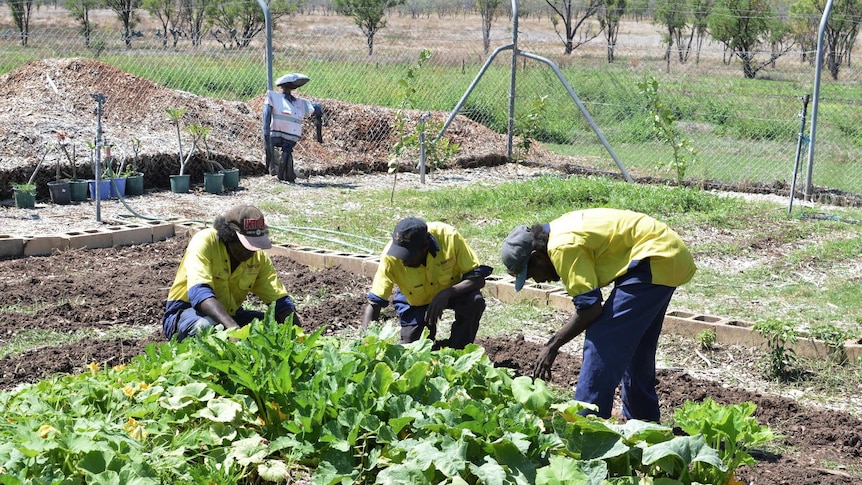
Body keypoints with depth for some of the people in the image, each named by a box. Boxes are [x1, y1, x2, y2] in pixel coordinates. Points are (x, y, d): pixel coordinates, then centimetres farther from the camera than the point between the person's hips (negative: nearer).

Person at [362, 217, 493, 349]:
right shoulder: (390, 258, -32)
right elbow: (373, 305, -27)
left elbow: (478, 278, -27)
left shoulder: (449, 237, -33)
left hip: (452, 292, -1)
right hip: (415, 302, 1)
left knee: (475, 301, -31)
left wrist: (446, 293, -42)